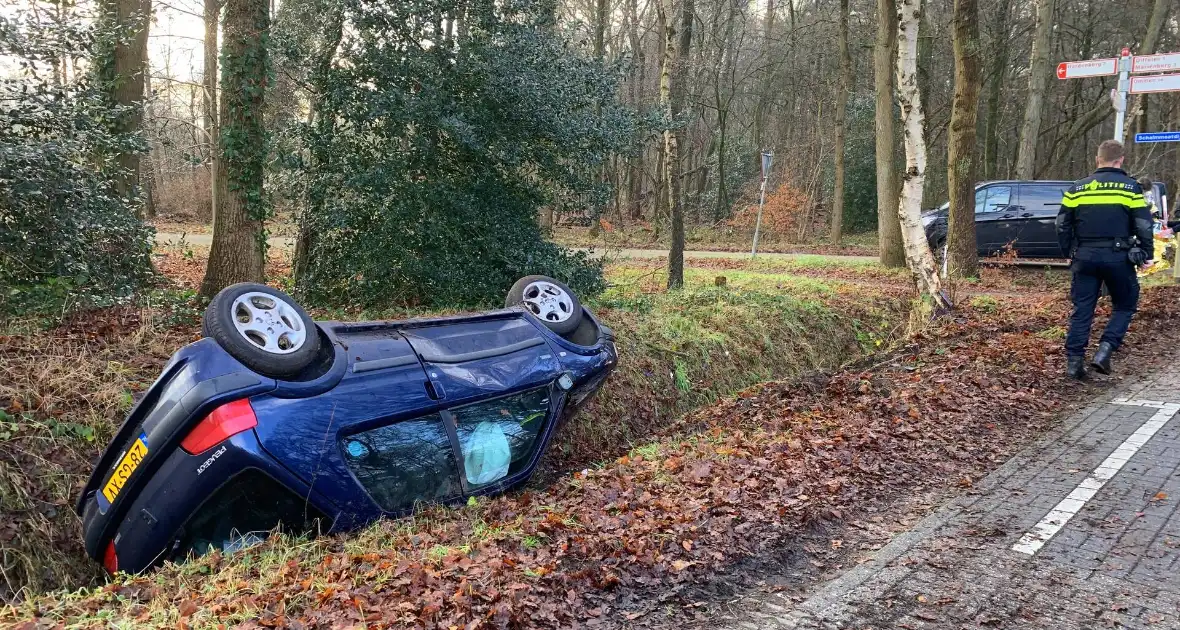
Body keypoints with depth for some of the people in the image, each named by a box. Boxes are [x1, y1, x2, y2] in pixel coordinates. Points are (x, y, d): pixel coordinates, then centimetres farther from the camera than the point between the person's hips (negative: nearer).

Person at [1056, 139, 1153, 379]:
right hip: (1118, 258, -2)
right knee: (1125, 305, 13)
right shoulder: (1131, 188, -2)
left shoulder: (1077, 188, 6)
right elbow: (1144, 226, -2)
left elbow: (1063, 226, 9)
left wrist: (1069, 252, 20)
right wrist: (1145, 254, 10)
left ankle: (1074, 361, 4)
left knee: (1082, 310, 7)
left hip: (1085, 258, 2)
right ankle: (1105, 350, -4)